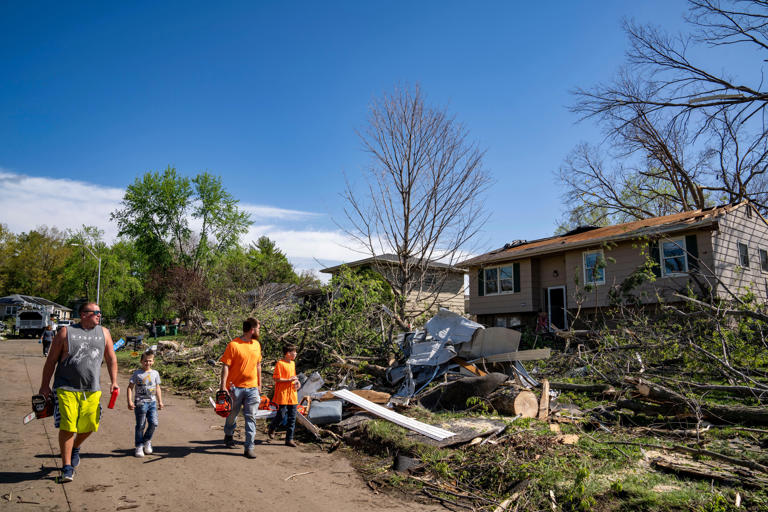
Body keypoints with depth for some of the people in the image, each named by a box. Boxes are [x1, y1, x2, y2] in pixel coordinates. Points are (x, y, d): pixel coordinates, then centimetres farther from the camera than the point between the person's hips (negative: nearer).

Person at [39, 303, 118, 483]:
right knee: (67, 427, -7)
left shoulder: (104, 333, 9)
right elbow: (51, 360, 3)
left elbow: (111, 359, 15)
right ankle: (67, 467, 7)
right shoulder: (66, 332, -1)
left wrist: (113, 381, 9)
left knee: (88, 426, 6)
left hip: (92, 390, 3)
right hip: (66, 389, -3)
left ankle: (75, 448, 39)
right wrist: (45, 385, 1)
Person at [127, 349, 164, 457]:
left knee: (153, 423, -3)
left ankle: (147, 441, 20)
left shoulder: (155, 373, 10)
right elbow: (130, 387, -2)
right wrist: (130, 401, -11)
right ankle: (139, 446, 13)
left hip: (152, 402, 3)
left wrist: (160, 401, 14)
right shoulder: (137, 373, -1)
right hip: (140, 403, -3)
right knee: (140, 425, 1)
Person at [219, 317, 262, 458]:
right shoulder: (233, 345, -10)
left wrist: (259, 384, 17)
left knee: (251, 417, 0)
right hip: (235, 387, -4)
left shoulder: (256, 344, 9)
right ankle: (229, 435, 41)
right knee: (232, 414, 13)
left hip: (252, 388, 4)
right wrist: (223, 386, -16)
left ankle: (249, 447, 4)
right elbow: (226, 366, -11)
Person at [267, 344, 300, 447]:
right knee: (281, 416, 0)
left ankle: (289, 439, 11)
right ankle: (271, 429, 30)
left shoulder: (293, 363, 13)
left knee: (292, 418, 5)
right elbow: (276, 379, -14)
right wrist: (289, 380, -18)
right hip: (282, 395, -7)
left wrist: (296, 381, 5)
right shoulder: (280, 363, -11)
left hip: (293, 395, 7)